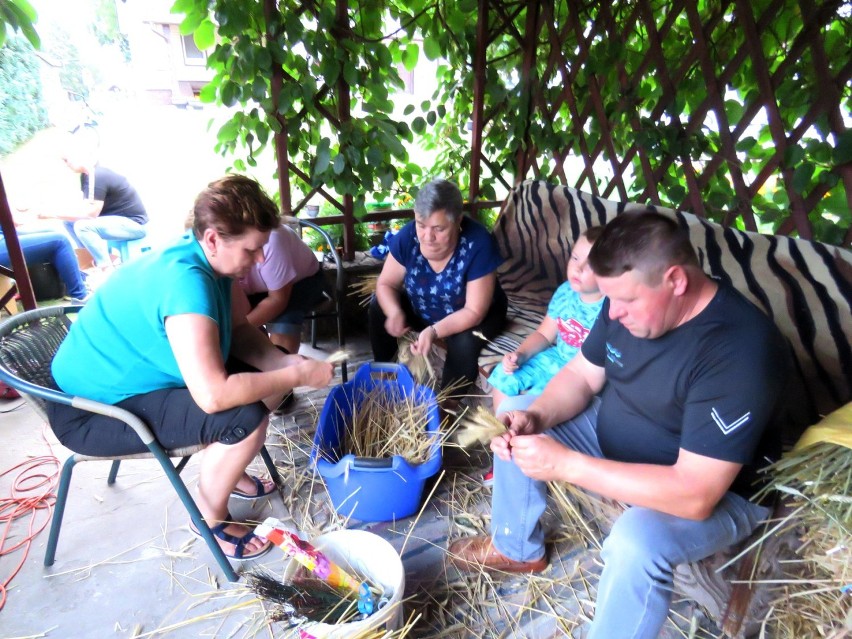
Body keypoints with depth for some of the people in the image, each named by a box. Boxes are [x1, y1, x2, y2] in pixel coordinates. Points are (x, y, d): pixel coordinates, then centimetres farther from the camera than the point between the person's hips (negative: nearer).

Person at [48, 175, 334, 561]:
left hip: (123, 379, 9)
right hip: (91, 411, -9)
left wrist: (288, 363, -16)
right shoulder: (185, 279, -35)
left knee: (266, 375, 4)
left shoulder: (211, 260, -7)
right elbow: (213, 395, -41)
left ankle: (224, 470, 24)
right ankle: (210, 518, 2)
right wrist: (297, 376, -29)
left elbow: (240, 331, 1)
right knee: (247, 417, -26)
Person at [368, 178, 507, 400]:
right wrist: (394, 312, -31)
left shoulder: (478, 244, -32)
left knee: (464, 343, -32)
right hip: (421, 308, 5)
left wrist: (435, 331, -44)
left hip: (471, 315, -4)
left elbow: (474, 311, -29)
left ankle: (448, 404, -5)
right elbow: (385, 284, -10)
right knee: (378, 308, -9)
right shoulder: (408, 236, -22)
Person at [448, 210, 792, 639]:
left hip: (715, 493, -7)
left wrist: (566, 464, -36)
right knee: (515, 416, 4)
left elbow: (695, 494, -36)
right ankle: (516, 547, 24)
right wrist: (535, 417, -21)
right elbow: (581, 375, 0)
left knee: (636, 540, -37)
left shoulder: (739, 352, -34)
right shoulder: (628, 301, -12)